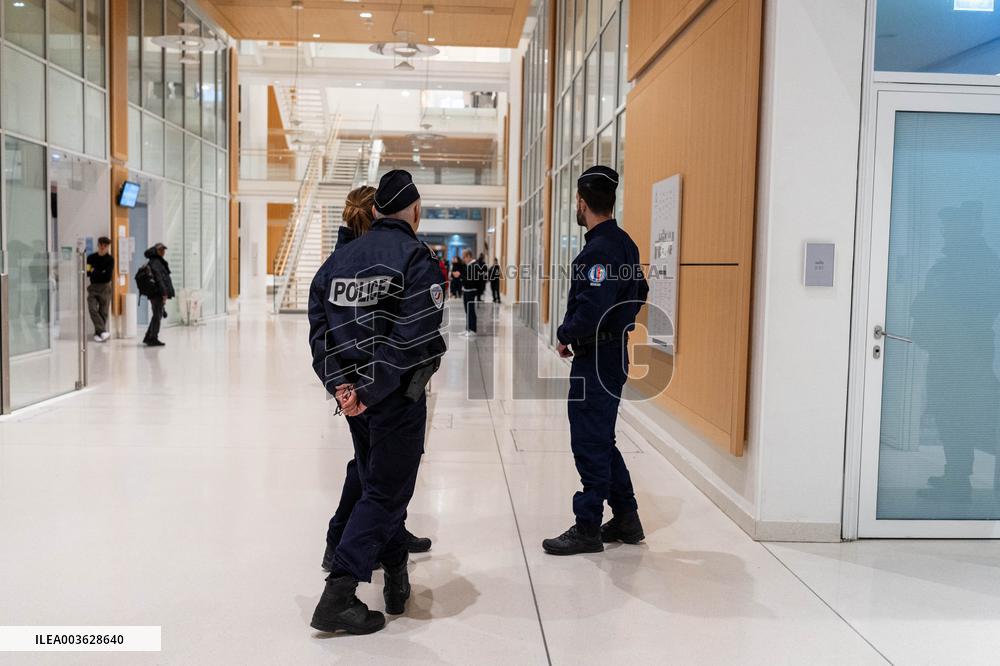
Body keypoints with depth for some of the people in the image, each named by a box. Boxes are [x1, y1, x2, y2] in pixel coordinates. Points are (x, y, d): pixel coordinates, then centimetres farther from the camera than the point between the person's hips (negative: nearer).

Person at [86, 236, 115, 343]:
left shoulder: (110, 259, -1)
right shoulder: (91, 257, 7)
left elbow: (108, 276, -9)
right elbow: (86, 272, 6)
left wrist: (94, 272, -6)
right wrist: (100, 274, -8)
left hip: (105, 287, -2)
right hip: (93, 287, 2)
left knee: (103, 312, 0)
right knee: (92, 309, -15)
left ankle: (98, 334, 10)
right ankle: (103, 331, -18)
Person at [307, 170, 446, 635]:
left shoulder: (339, 258, 9)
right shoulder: (417, 258, -11)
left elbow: (319, 328, 2)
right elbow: (415, 340, -21)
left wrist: (341, 384, -7)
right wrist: (370, 392, -17)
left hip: (354, 392, 7)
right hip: (398, 397, -6)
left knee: (378, 485, 20)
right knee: (386, 492, 2)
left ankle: (397, 583, 32)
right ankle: (338, 596, -4)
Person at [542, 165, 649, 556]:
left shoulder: (600, 248, -19)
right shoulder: (623, 243, 12)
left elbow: (593, 307, -29)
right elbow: (640, 293, 21)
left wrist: (566, 335, -14)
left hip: (596, 358, -10)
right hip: (615, 351, 10)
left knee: (590, 443, 0)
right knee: (601, 440, 18)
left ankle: (587, 529, 11)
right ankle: (626, 520, 27)